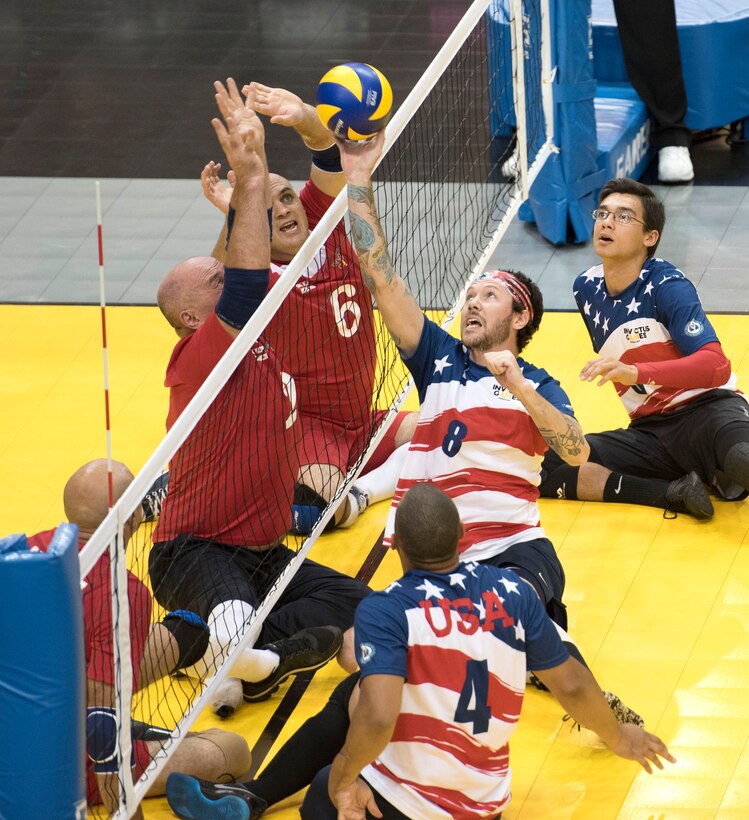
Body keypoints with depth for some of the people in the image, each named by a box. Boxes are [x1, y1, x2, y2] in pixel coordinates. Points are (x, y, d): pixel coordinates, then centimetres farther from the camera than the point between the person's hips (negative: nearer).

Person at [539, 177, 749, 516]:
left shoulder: (667, 286, -11)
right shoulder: (586, 288, 8)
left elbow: (716, 366, -25)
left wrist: (635, 373, -36)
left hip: (708, 409, -7)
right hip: (650, 431, 7)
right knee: (541, 464, -19)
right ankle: (672, 493, -22)